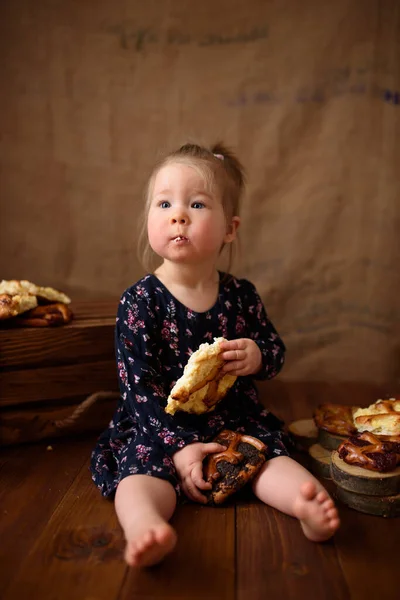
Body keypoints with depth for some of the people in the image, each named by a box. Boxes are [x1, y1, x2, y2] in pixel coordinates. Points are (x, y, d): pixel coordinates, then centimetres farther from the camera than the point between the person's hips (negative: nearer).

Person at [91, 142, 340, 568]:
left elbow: (275, 349, 12)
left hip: (238, 420, 4)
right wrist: (178, 445, -21)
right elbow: (138, 386, -13)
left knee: (273, 456, -19)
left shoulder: (241, 296, 0)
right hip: (159, 426, -4)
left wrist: (257, 357, -15)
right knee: (143, 471, -29)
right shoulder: (140, 301, -11)